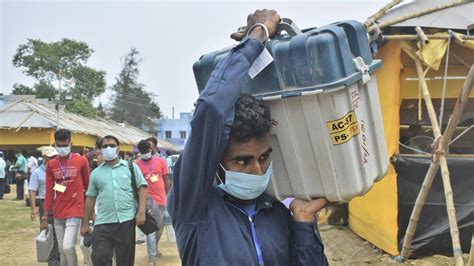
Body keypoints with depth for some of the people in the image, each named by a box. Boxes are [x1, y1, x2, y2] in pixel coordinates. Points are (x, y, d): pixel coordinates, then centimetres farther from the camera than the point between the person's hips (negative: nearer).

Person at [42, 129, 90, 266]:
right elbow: (49, 192, 7)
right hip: (58, 213, 4)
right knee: (62, 250, 10)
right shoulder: (50, 165, 5)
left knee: (68, 247, -17)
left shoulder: (81, 161, -3)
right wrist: (45, 217, 6)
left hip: (75, 210, -4)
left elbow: (88, 186, 6)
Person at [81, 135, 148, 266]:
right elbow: (90, 198, 13)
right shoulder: (96, 173, 11)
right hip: (103, 222, 2)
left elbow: (142, 188, 2)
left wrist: (141, 212, -10)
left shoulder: (131, 167, 5)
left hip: (126, 221, -1)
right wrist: (85, 223, 13)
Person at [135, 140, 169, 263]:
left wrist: (168, 196, 9)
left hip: (161, 199, 4)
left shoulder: (160, 161, 5)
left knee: (159, 227, 16)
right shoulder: (136, 164, -4)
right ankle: (152, 255, -3)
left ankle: (155, 249, 36)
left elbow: (166, 180, 10)